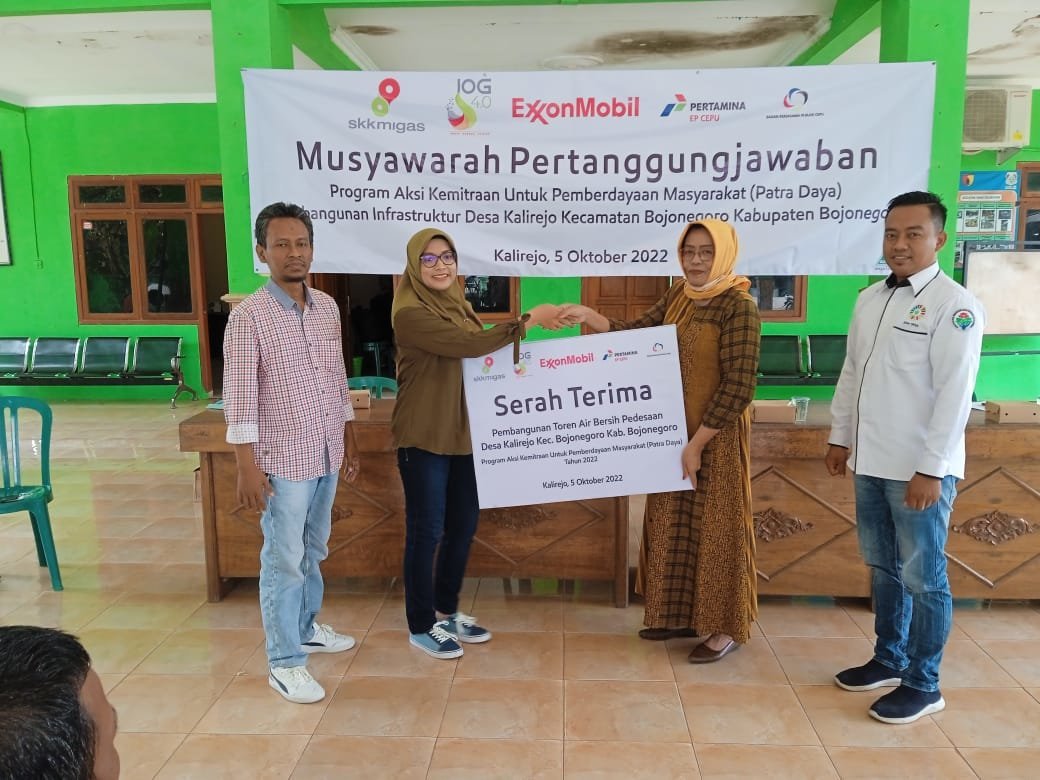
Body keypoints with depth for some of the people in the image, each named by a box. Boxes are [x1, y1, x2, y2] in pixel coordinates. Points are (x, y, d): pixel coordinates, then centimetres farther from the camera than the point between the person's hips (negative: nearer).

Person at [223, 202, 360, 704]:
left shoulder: (327, 308, 6)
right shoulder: (248, 316, -13)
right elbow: (239, 397, -14)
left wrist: (348, 440, 15)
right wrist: (247, 466, -16)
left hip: (326, 455, 6)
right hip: (283, 460, -6)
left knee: (314, 551, 20)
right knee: (284, 561, 3)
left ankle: (306, 628, 39)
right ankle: (285, 663, 15)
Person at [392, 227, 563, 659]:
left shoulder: (458, 304, 10)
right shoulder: (410, 312, -16)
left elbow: (479, 357, 17)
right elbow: (468, 345, -25)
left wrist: (524, 329, 4)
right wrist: (529, 319, -18)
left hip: (462, 433, 8)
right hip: (423, 438, -8)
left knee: (463, 525, 15)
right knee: (426, 531, 3)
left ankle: (447, 610, 34)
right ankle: (421, 626, 20)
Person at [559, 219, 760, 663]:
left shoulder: (739, 307, -15)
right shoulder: (679, 295, 6)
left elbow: (738, 386, -19)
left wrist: (698, 443, -17)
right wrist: (588, 317, -9)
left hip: (717, 439, -7)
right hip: (675, 432, 7)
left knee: (717, 530, 4)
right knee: (674, 525, 15)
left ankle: (727, 628, 21)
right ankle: (681, 614, 31)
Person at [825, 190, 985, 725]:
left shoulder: (954, 305, -12)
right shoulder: (870, 299, 10)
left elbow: (954, 393, -16)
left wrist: (930, 469, -19)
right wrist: (839, 437, 15)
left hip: (919, 469, -7)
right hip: (870, 462, 7)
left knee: (923, 577, 4)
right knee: (882, 568, 18)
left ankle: (923, 684, 19)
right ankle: (888, 659, 35)